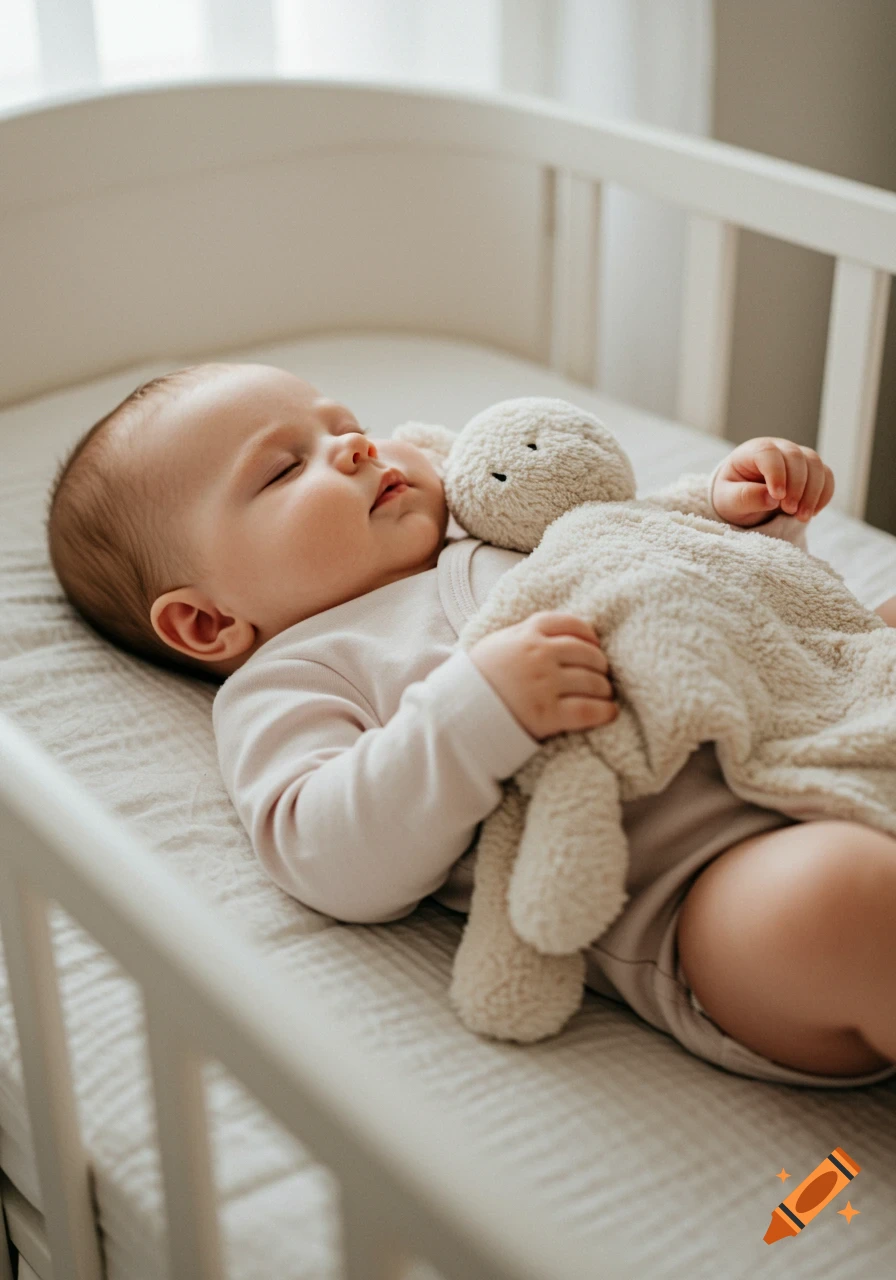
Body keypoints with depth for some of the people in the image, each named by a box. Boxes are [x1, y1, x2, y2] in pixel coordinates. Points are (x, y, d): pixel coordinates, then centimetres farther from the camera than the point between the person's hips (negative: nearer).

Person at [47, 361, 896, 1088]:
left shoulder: (503, 533, 27)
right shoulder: (286, 680, 7)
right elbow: (340, 869, -11)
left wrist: (746, 515, 17)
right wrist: (482, 708, -21)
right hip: (682, 890, -8)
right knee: (826, 892, -38)